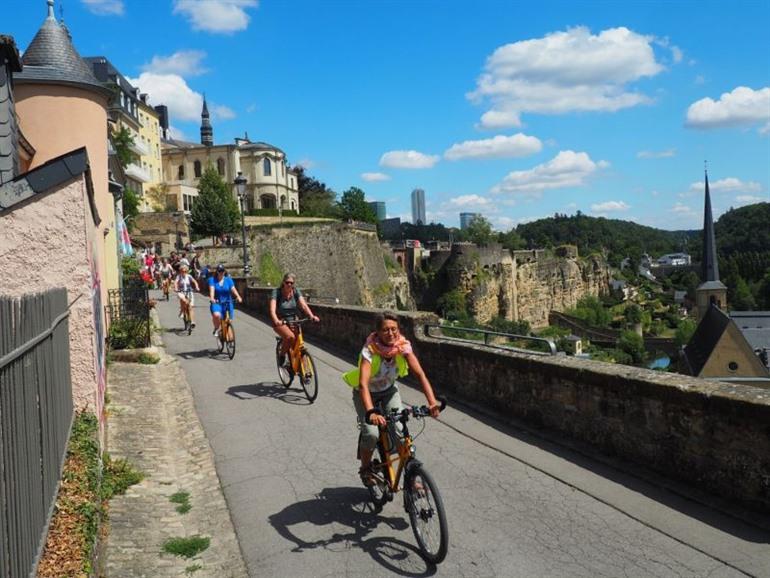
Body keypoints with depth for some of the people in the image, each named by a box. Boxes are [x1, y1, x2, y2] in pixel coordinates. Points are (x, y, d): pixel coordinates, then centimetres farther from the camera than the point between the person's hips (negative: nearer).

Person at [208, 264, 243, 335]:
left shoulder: (228, 279, 4)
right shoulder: (212, 279, 0)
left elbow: (233, 289, -10)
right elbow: (212, 289, -15)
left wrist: (238, 297, -29)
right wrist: (212, 298, -35)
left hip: (227, 303, 2)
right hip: (216, 303, -2)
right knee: (216, 315, -31)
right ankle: (216, 328, -3)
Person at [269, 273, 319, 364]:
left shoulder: (296, 291, -4)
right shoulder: (276, 292, -14)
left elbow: (303, 305, -16)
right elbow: (272, 309, -27)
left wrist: (312, 316, -34)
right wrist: (276, 320, -46)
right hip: (280, 322, -4)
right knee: (290, 337, -30)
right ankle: (282, 356, -5)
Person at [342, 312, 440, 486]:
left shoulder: (403, 346, -23)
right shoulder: (370, 350, -32)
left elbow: (420, 374, -28)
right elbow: (363, 384, -43)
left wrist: (432, 402, -42)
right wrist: (371, 413, -58)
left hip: (389, 391, 3)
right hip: (366, 394, -3)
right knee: (371, 434, -20)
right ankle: (365, 469, 9)